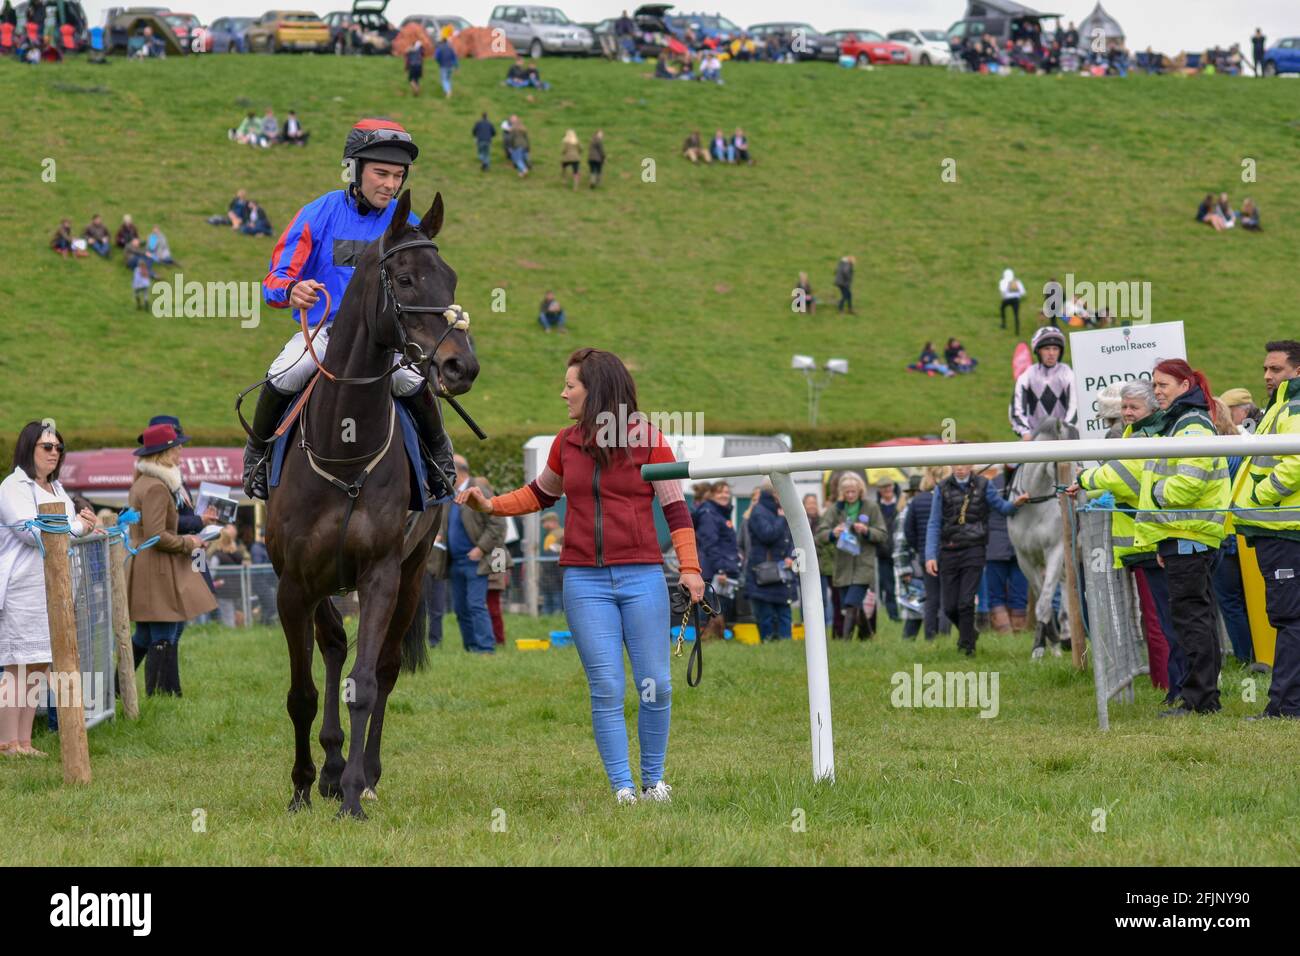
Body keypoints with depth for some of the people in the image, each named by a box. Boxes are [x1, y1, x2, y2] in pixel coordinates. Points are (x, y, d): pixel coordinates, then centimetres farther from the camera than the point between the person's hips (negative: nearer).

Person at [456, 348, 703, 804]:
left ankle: (653, 779, 15)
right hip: (585, 581, 3)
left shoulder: (647, 439, -2)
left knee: (655, 685, -1)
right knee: (606, 689, -2)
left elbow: (675, 507, -1)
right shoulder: (566, 443, 10)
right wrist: (492, 505, 12)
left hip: (641, 577, -2)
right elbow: (540, 493, 26)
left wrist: (689, 567, -10)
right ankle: (622, 789, 2)